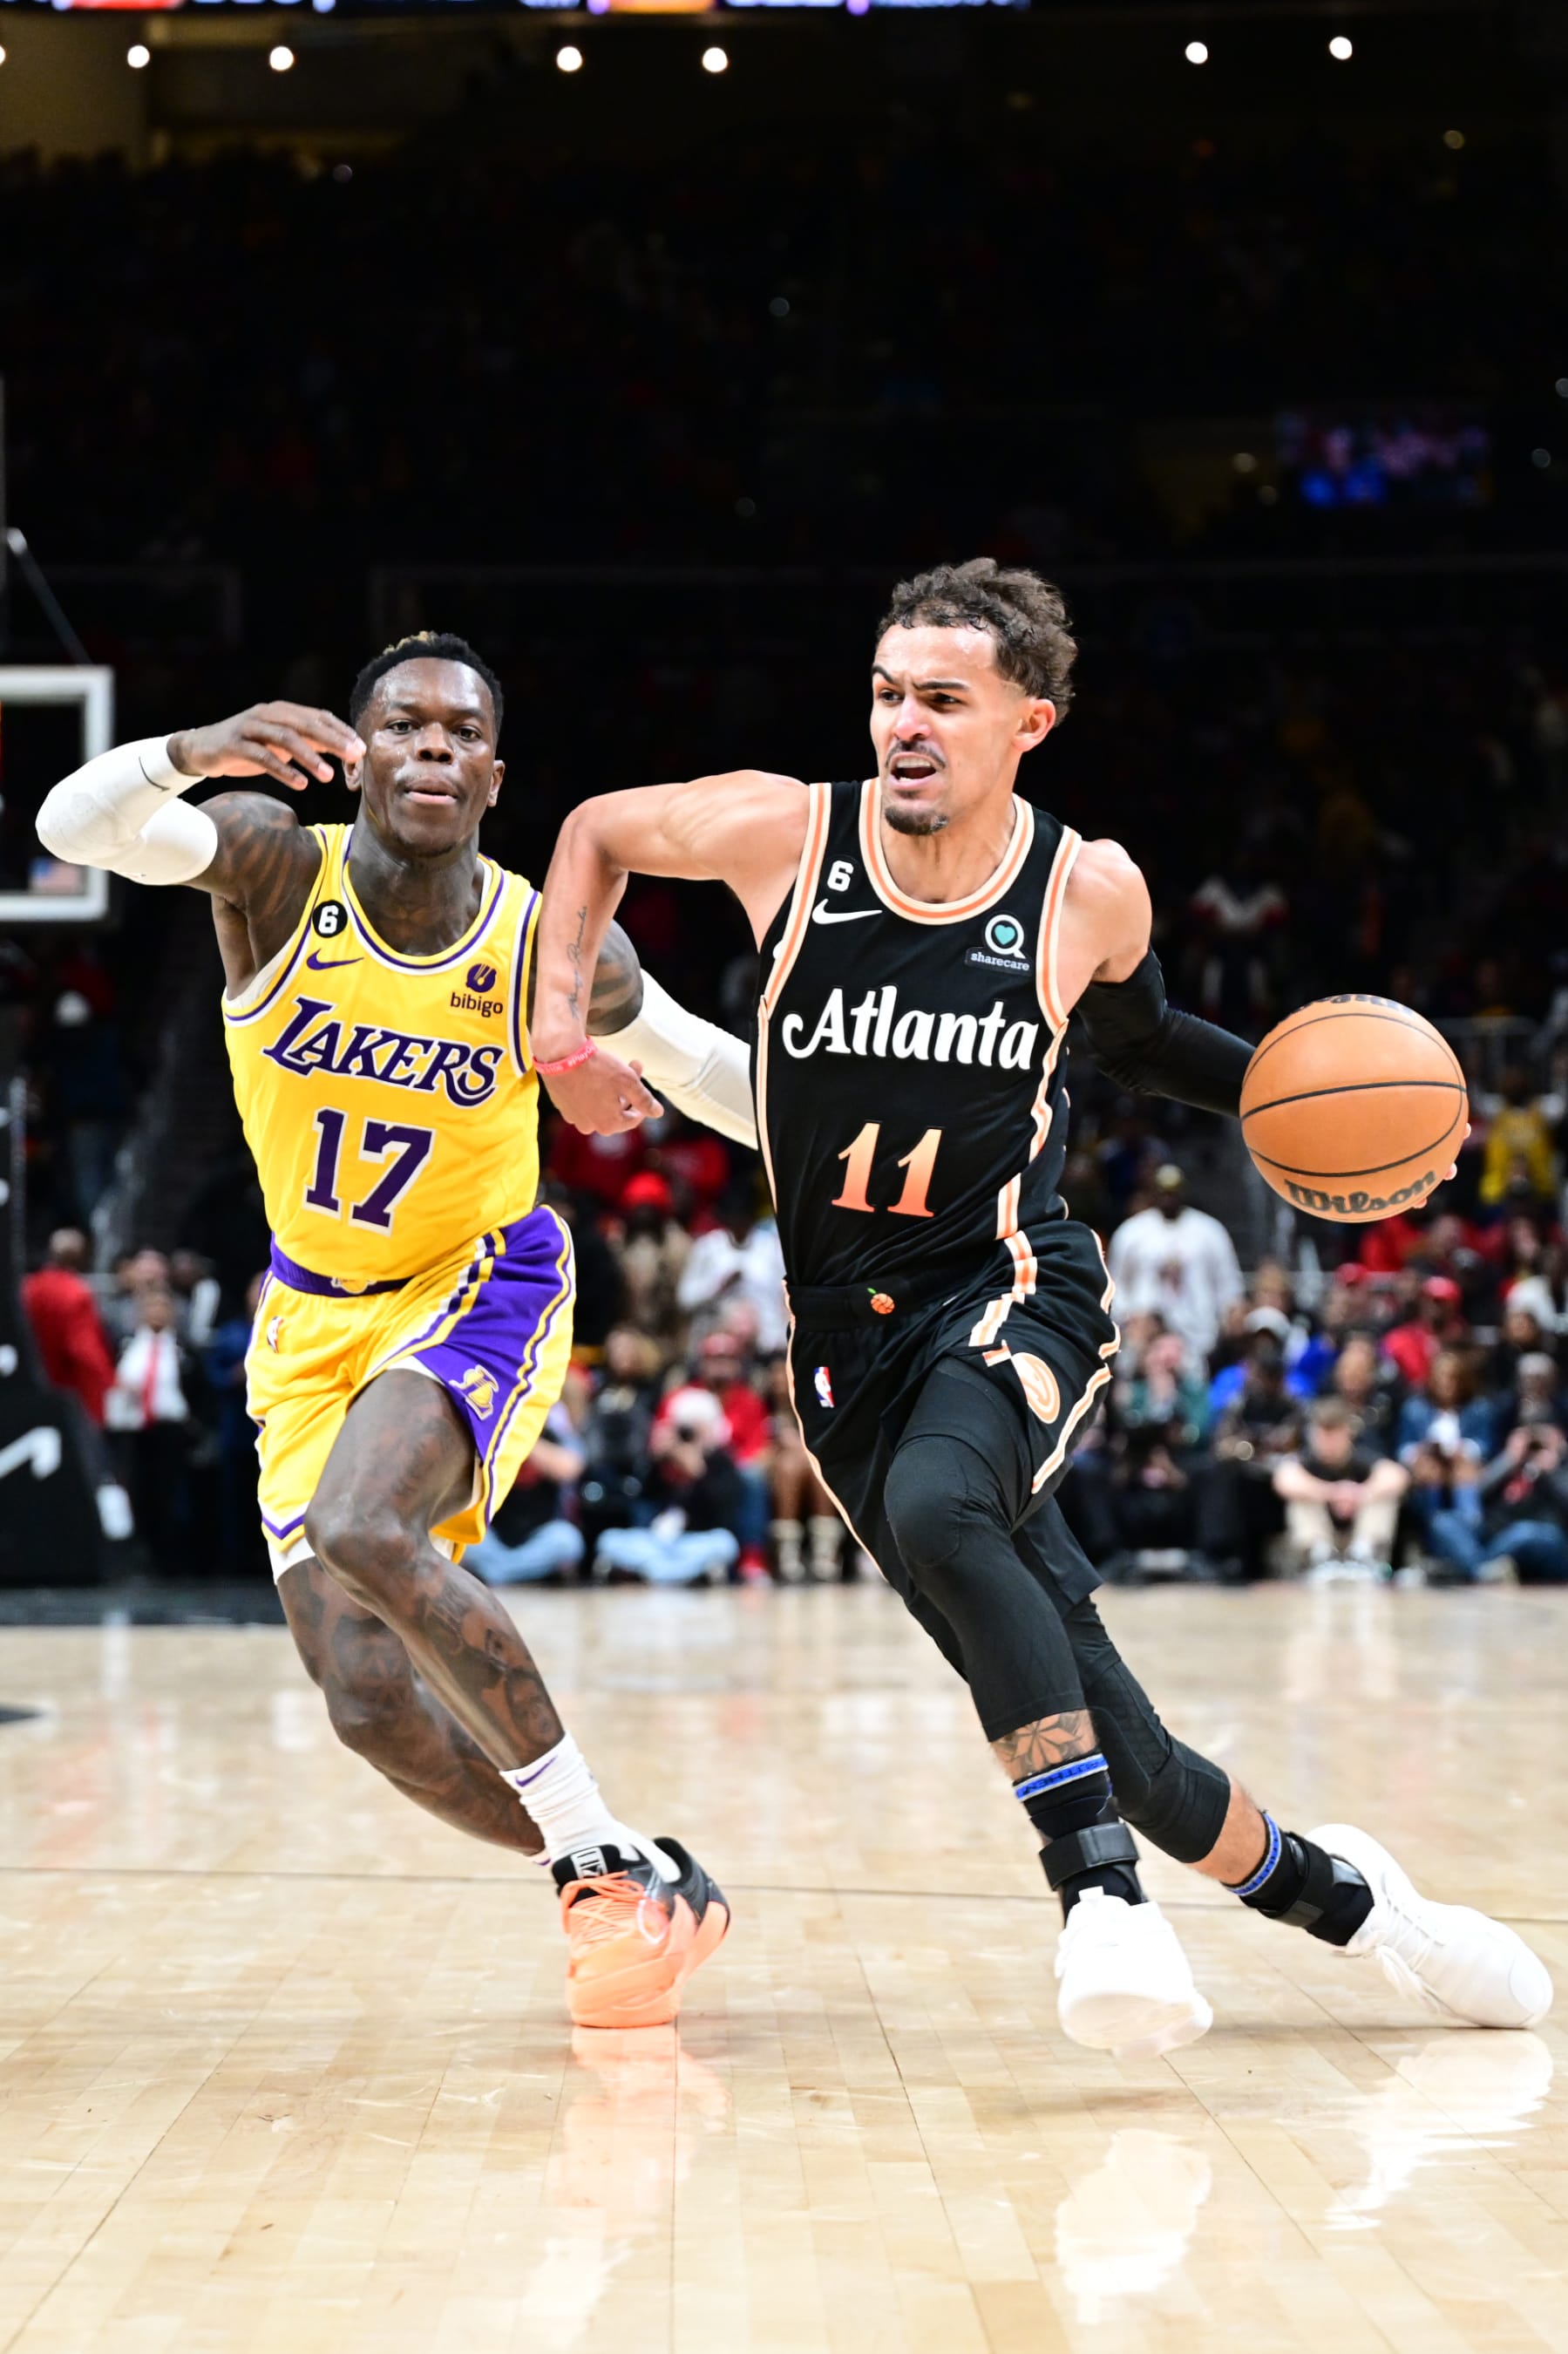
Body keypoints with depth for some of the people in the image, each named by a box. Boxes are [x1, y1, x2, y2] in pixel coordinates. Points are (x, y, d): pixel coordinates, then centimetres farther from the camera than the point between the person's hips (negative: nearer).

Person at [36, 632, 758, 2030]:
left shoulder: (551, 948, -14)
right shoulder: (276, 870, -14)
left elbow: (702, 1063, 3)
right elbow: (74, 826, -30)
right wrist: (188, 755, -49)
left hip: (482, 1286, -3)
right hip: (316, 1317, 3)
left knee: (361, 1529, -33)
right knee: (374, 1710, -7)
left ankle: (607, 1856, -20)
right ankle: (626, 1890, 14)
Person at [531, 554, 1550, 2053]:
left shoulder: (1090, 890, -4)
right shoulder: (782, 832, -6)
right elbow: (597, 832, 13)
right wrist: (564, 1028, 0)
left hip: (1015, 1288, -2)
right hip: (851, 1335, 2)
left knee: (939, 1511, -38)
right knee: (1107, 1749, 0)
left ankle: (1106, 1895, -37)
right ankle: (1329, 1890, 25)